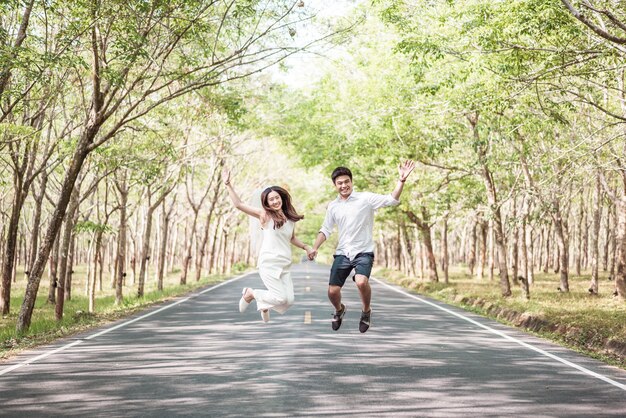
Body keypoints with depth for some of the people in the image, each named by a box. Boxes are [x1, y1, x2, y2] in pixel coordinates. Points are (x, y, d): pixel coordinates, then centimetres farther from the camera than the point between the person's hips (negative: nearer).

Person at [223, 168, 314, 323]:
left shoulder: (290, 218, 13)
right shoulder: (265, 215, -2)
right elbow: (239, 204, -8)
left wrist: (306, 248, 24)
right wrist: (228, 184, -11)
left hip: (285, 266, 6)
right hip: (269, 264, -5)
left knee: (289, 301, -5)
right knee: (280, 297, -14)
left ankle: (264, 304, 29)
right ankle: (250, 293, 14)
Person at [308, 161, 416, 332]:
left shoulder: (365, 198, -6)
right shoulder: (333, 206, 7)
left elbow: (392, 200, -15)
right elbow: (325, 230, 16)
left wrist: (401, 180, -28)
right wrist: (315, 248, 2)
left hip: (364, 252, -4)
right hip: (342, 253, 4)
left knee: (361, 282, -31)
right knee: (332, 291, -2)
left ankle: (366, 311, 1)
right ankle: (339, 310, 35)